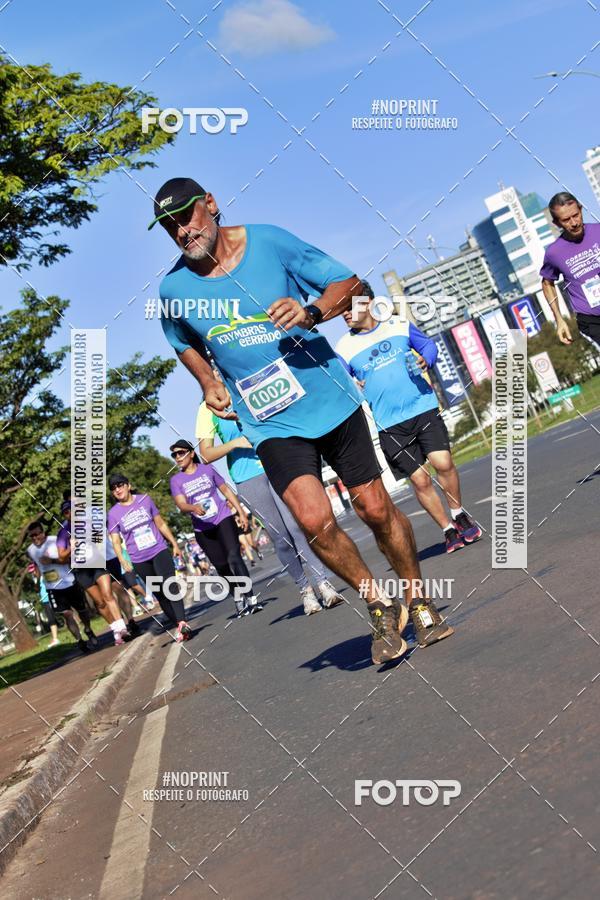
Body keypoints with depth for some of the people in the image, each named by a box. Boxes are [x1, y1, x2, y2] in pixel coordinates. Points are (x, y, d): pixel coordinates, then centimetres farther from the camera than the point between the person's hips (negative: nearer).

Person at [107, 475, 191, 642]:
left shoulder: (144, 499, 4)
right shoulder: (113, 513, 1)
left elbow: (161, 524, 11)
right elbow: (116, 541, -2)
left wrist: (174, 544, 12)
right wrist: (122, 560, -17)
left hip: (159, 551, -1)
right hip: (139, 560, 1)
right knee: (158, 593, 6)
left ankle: (182, 623, -30)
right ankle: (174, 621, 18)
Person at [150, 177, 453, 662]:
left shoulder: (269, 241, -9)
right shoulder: (174, 288, -3)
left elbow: (350, 284, -4)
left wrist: (311, 311, -23)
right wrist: (209, 383, 2)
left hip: (330, 399, 0)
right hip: (270, 422, 1)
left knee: (376, 509, 5)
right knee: (315, 520, -18)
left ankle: (418, 600, 29)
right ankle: (379, 603, 6)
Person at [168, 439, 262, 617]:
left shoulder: (207, 469, 4)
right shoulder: (176, 480, 2)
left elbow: (226, 490, 10)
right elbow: (181, 504, -11)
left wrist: (241, 512, 6)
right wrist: (194, 507, -34)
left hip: (223, 520, -2)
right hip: (203, 530, 2)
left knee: (233, 557, -19)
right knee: (222, 566, 8)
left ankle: (250, 599, -26)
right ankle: (238, 600, 23)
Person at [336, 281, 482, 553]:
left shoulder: (399, 325, 3)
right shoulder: (344, 348, -1)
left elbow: (429, 344, 15)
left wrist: (425, 360, -7)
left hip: (424, 408, 1)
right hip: (390, 425, 0)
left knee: (443, 463, -12)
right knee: (420, 480, -3)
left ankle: (458, 513, 13)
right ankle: (449, 529, 15)